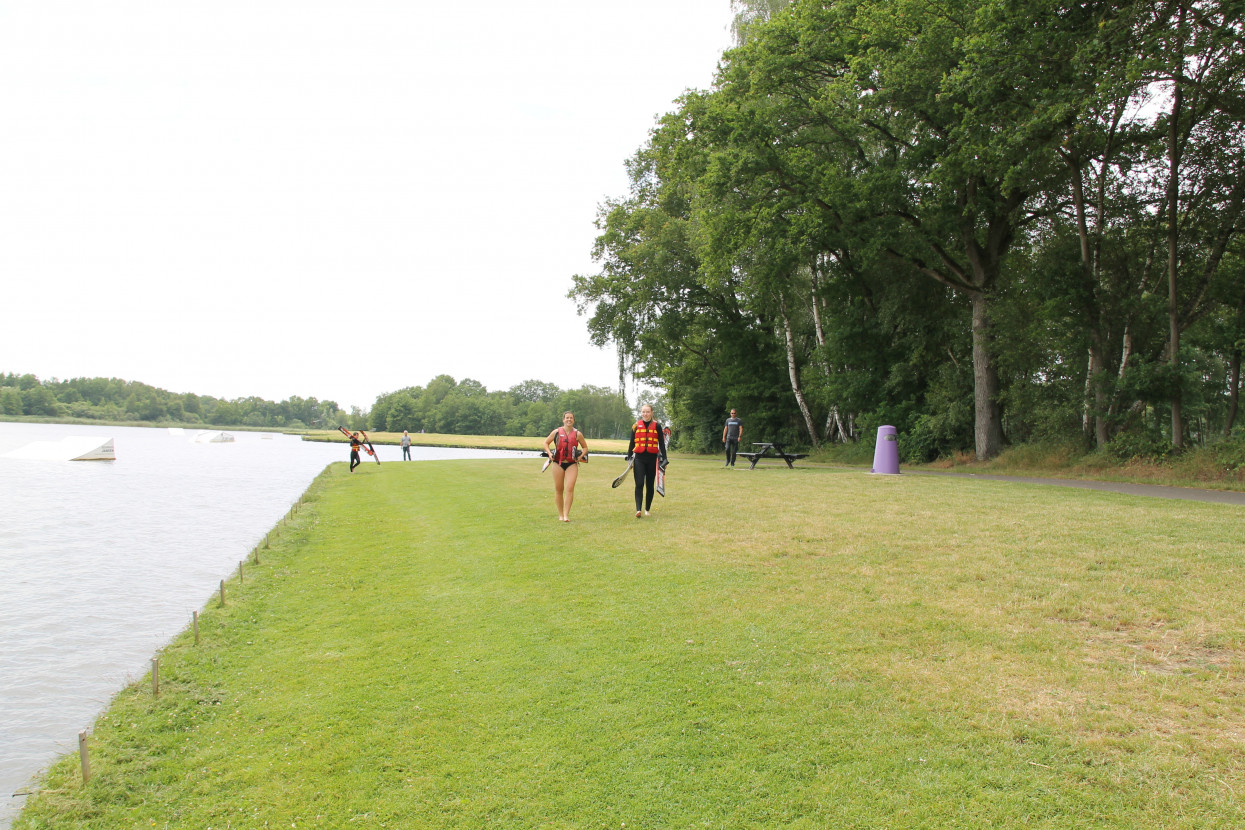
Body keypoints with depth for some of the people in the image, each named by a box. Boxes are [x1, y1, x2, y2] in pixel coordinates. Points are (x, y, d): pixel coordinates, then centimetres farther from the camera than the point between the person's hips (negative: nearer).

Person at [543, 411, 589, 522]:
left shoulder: (578, 434, 4)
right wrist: (549, 453, -2)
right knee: (558, 489, 4)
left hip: (572, 464, -1)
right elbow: (546, 443, 15)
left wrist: (581, 456, -2)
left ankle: (566, 515, -11)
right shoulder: (556, 432, 4)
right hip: (558, 463, 1)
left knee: (570, 488, -14)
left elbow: (585, 447, 16)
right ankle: (560, 514, 16)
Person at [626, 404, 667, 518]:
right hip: (639, 458, 0)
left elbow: (661, 444, 6)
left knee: (650, 485, 7)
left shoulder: (657, 426, 5)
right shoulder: (636, 426, 7)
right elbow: (631, 443, 12)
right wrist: (629, 459, 9)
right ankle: (638, 510, -19)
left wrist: (663, 459, 1)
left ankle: (647, 509, 19)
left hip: (652, 458, 0)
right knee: (639, 484, -12)